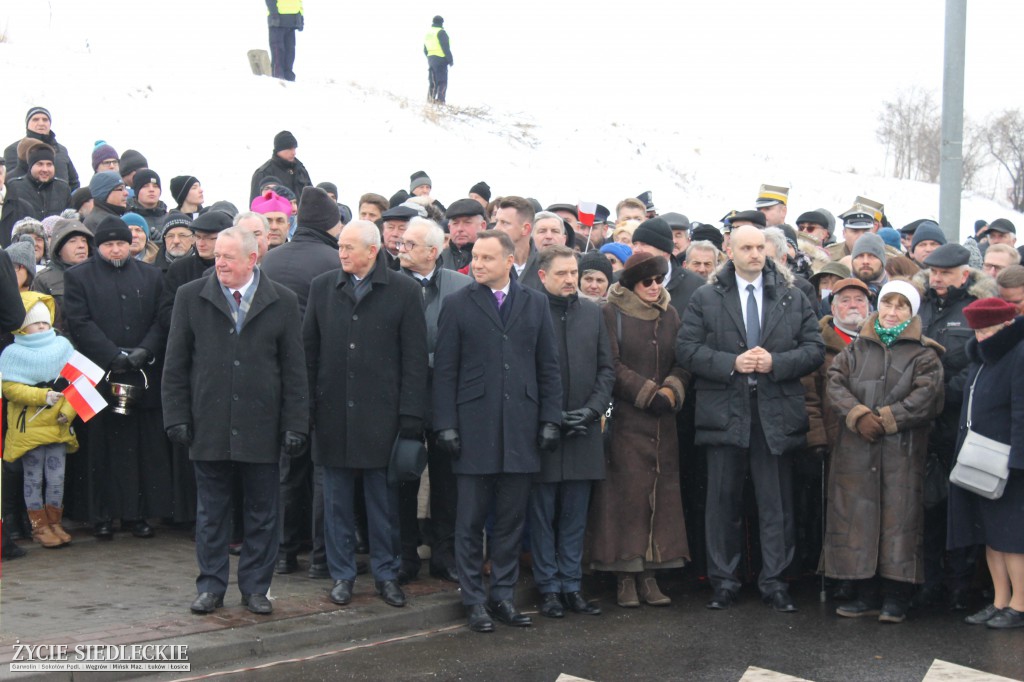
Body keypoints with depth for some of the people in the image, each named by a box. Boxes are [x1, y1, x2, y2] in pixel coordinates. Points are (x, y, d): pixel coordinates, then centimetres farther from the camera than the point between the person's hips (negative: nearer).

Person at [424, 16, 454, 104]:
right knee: (442, 81, -7)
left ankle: (430, 98, 12)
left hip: (430, 59, 7)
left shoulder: (428, 33, 16)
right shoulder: (441, 32, -9)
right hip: (440, 59, -7)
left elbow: (425, 50, 19)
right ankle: (440, 99, -16)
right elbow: (446, 48, -14)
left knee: (432, 81, 14)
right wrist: (450, 60, -9)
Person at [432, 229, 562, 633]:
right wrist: (445, 425, -6)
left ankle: (502, 595, 17)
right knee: (471, 520, 3)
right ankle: (474, 600, 12)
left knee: (511, 519, 7)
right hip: (474, 427, -2)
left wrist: (550, 419, 3)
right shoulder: (458, 305, 3)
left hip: (521, 429, 2)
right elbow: (444, 370, 1)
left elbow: (549, 367, 10)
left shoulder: (535, 304, 10)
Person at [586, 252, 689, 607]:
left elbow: (683, 362, 10)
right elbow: (611, 365, -8)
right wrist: (648, 393, -12)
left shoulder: (669, 314, 13)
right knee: (626, 491, -6)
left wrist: (670, 392, -8)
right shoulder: (612, 313, -2)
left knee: (660, 491, 2)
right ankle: (625, 577, -1)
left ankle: (649, 574, 7)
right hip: (625, 417, -5)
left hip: (662, 420, 5)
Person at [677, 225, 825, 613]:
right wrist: (731, 363, -14)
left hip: (777, 414, 1)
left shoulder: (794, 300, 9)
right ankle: (723, 582, 14)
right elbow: (687, 349, -3)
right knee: (723, 501, 5)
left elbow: (814, 349, 4)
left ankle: (774, 582, 12)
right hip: (725, 413, -1)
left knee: (777, 504, 4)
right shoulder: (705, 300, 5)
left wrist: (776, 362, -12)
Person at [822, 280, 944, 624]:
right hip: (856, 450, 3)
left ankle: (895, 597, 3)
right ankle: (866, 593, 12)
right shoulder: (856, 348, 14)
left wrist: (885, 419, -13)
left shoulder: (923, 353, 4)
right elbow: (835, 385, 3)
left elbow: (926, 395, -8)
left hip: (902, 451, -3)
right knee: (858, 516, 3)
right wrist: (858, 415, -13)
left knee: (899, 516, -4)